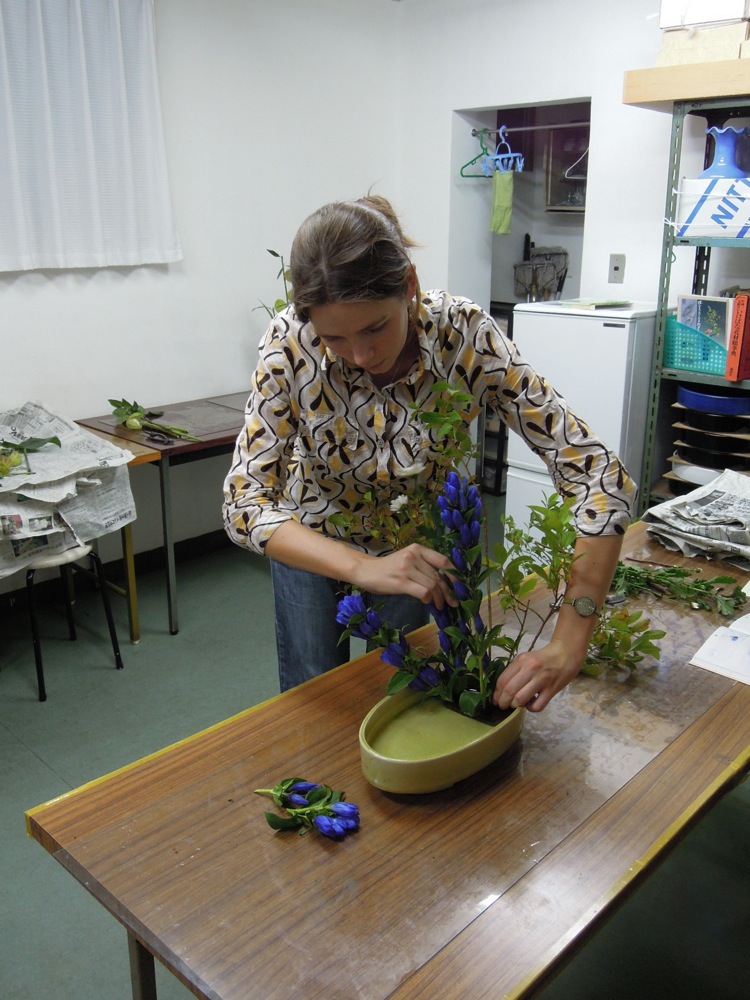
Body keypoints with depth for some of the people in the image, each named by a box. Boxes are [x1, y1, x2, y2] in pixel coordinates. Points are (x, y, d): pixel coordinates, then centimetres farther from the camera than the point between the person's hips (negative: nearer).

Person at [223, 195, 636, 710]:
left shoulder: (465, 336, -34)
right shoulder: (292, 341, -32)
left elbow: (600, 474, -34)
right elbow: (245, 501, -32)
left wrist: (569, 646, -42)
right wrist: (364, 569, -49)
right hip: (314, 537, 0)